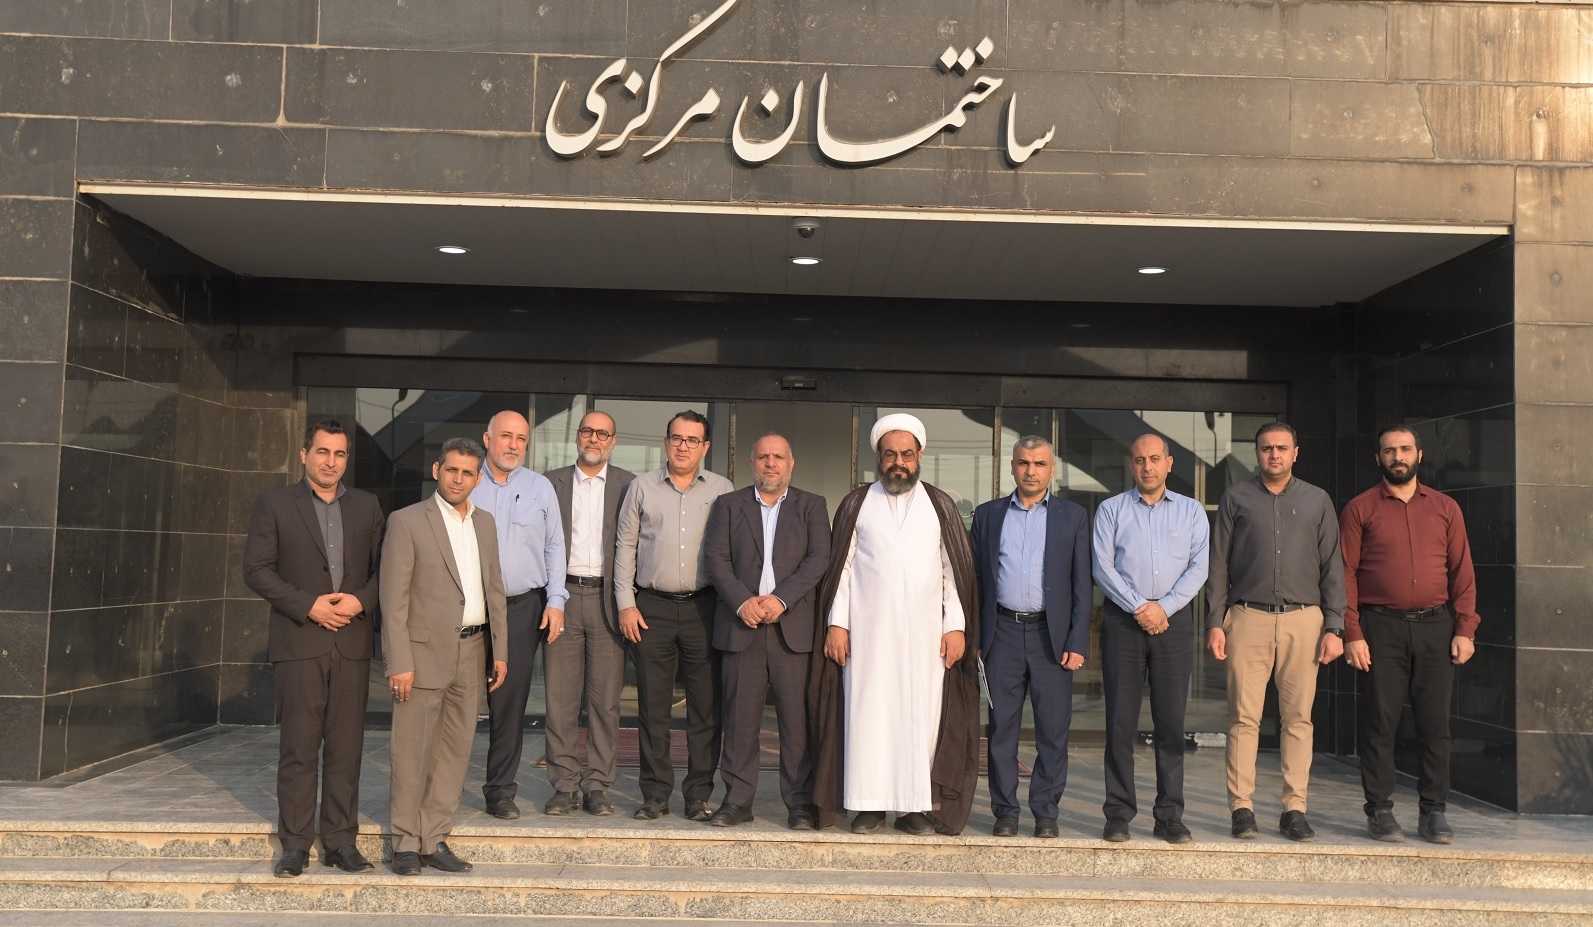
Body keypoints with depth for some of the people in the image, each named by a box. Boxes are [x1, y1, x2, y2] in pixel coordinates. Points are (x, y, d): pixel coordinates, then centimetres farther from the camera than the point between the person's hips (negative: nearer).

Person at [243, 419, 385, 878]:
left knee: (346, 747, 4)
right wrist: (308, 606, -11)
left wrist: (361, 600, -8)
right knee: (298, 748, 0)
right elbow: (256, 569, -2)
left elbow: (384, 567, 11)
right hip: (298, 642, -2)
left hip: (352, 643, 2)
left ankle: (340, 841, 12)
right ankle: (295, 844, 10)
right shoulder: (274, 504, 4)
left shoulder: (367, 506, 12)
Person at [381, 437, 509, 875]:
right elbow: (394, 598, -9)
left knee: (455, 751, 9)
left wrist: (500, 650, 10)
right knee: (411, 754, 2)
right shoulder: (407, 522, -6)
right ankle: (406, 844, 14)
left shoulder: (485, 523, 12)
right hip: (424, 652, -5)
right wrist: (400, 663, -14)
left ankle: (434, 840, 19)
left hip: (470, 653, 6)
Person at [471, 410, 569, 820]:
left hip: (523, 605, 1)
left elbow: (554, 546, 9)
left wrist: (555, 601, 1)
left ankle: (500, 789, 12)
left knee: (510, 699, 2)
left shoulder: (540, 487, 8)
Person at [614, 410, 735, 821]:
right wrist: (626, 604, 2)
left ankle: (699, 795, 10)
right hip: (652, 607, 1)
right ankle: (655, 794, 14)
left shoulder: (722, 490, 7)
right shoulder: (642, 487, 10)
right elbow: (625, 547, 9)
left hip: (704, 607, -1)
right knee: (652, 706, 4)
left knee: (706, 706, 1)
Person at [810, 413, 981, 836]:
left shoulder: (940, 506, 10)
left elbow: (955, 569, 8)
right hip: (867, 630, -1)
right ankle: (869, 804, 5)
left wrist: (956, 625, 0)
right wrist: (836, 623, -2)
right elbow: (842, 566, 6)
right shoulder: (856, 504, 9)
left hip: (925, 633, 1)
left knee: (921, 714, 0)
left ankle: (915, 805, 7)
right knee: (867, 712, -2)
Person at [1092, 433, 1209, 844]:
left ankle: (1170, 816, 7)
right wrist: (1138, 607, -10)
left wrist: (1164, 607, -9)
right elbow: (1102, 566, -1)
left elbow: (1198, 567, 3)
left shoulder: (1192, 511, 12)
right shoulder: (1111, 509, 9)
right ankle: (1118, 814, 5)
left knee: (1171, 722, 1)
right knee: (1120, 721, -1)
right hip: (1122, 621, -1)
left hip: (1174, 621, 1)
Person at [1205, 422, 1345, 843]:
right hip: (1248, 618, -1)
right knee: (1244, 717, -2)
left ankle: (1294, 809, 9)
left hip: (1303, 620, 1)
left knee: (1298, 717, 2)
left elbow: (1332, 568, 10)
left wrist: (1334, 627, 2)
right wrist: (1214, 622, 0)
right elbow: (1218, 564, 8)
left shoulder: (1317, 501, 12)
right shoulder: (1236, 498, 9)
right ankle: (1241, 808, 3)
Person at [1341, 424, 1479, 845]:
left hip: (1435, 626, 2)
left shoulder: (1445, 508, 12)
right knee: (1380, 722, 0)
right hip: (1380, 627, -2)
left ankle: (1433, 813, 13)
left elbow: (1462, 571, 10)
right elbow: (1345, 573, 0)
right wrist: (1352, 634, -8)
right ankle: (1379, 811, 8)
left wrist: (1465, 630, 0)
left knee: (1435, 722, 4)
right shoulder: (1360, 509, 4)